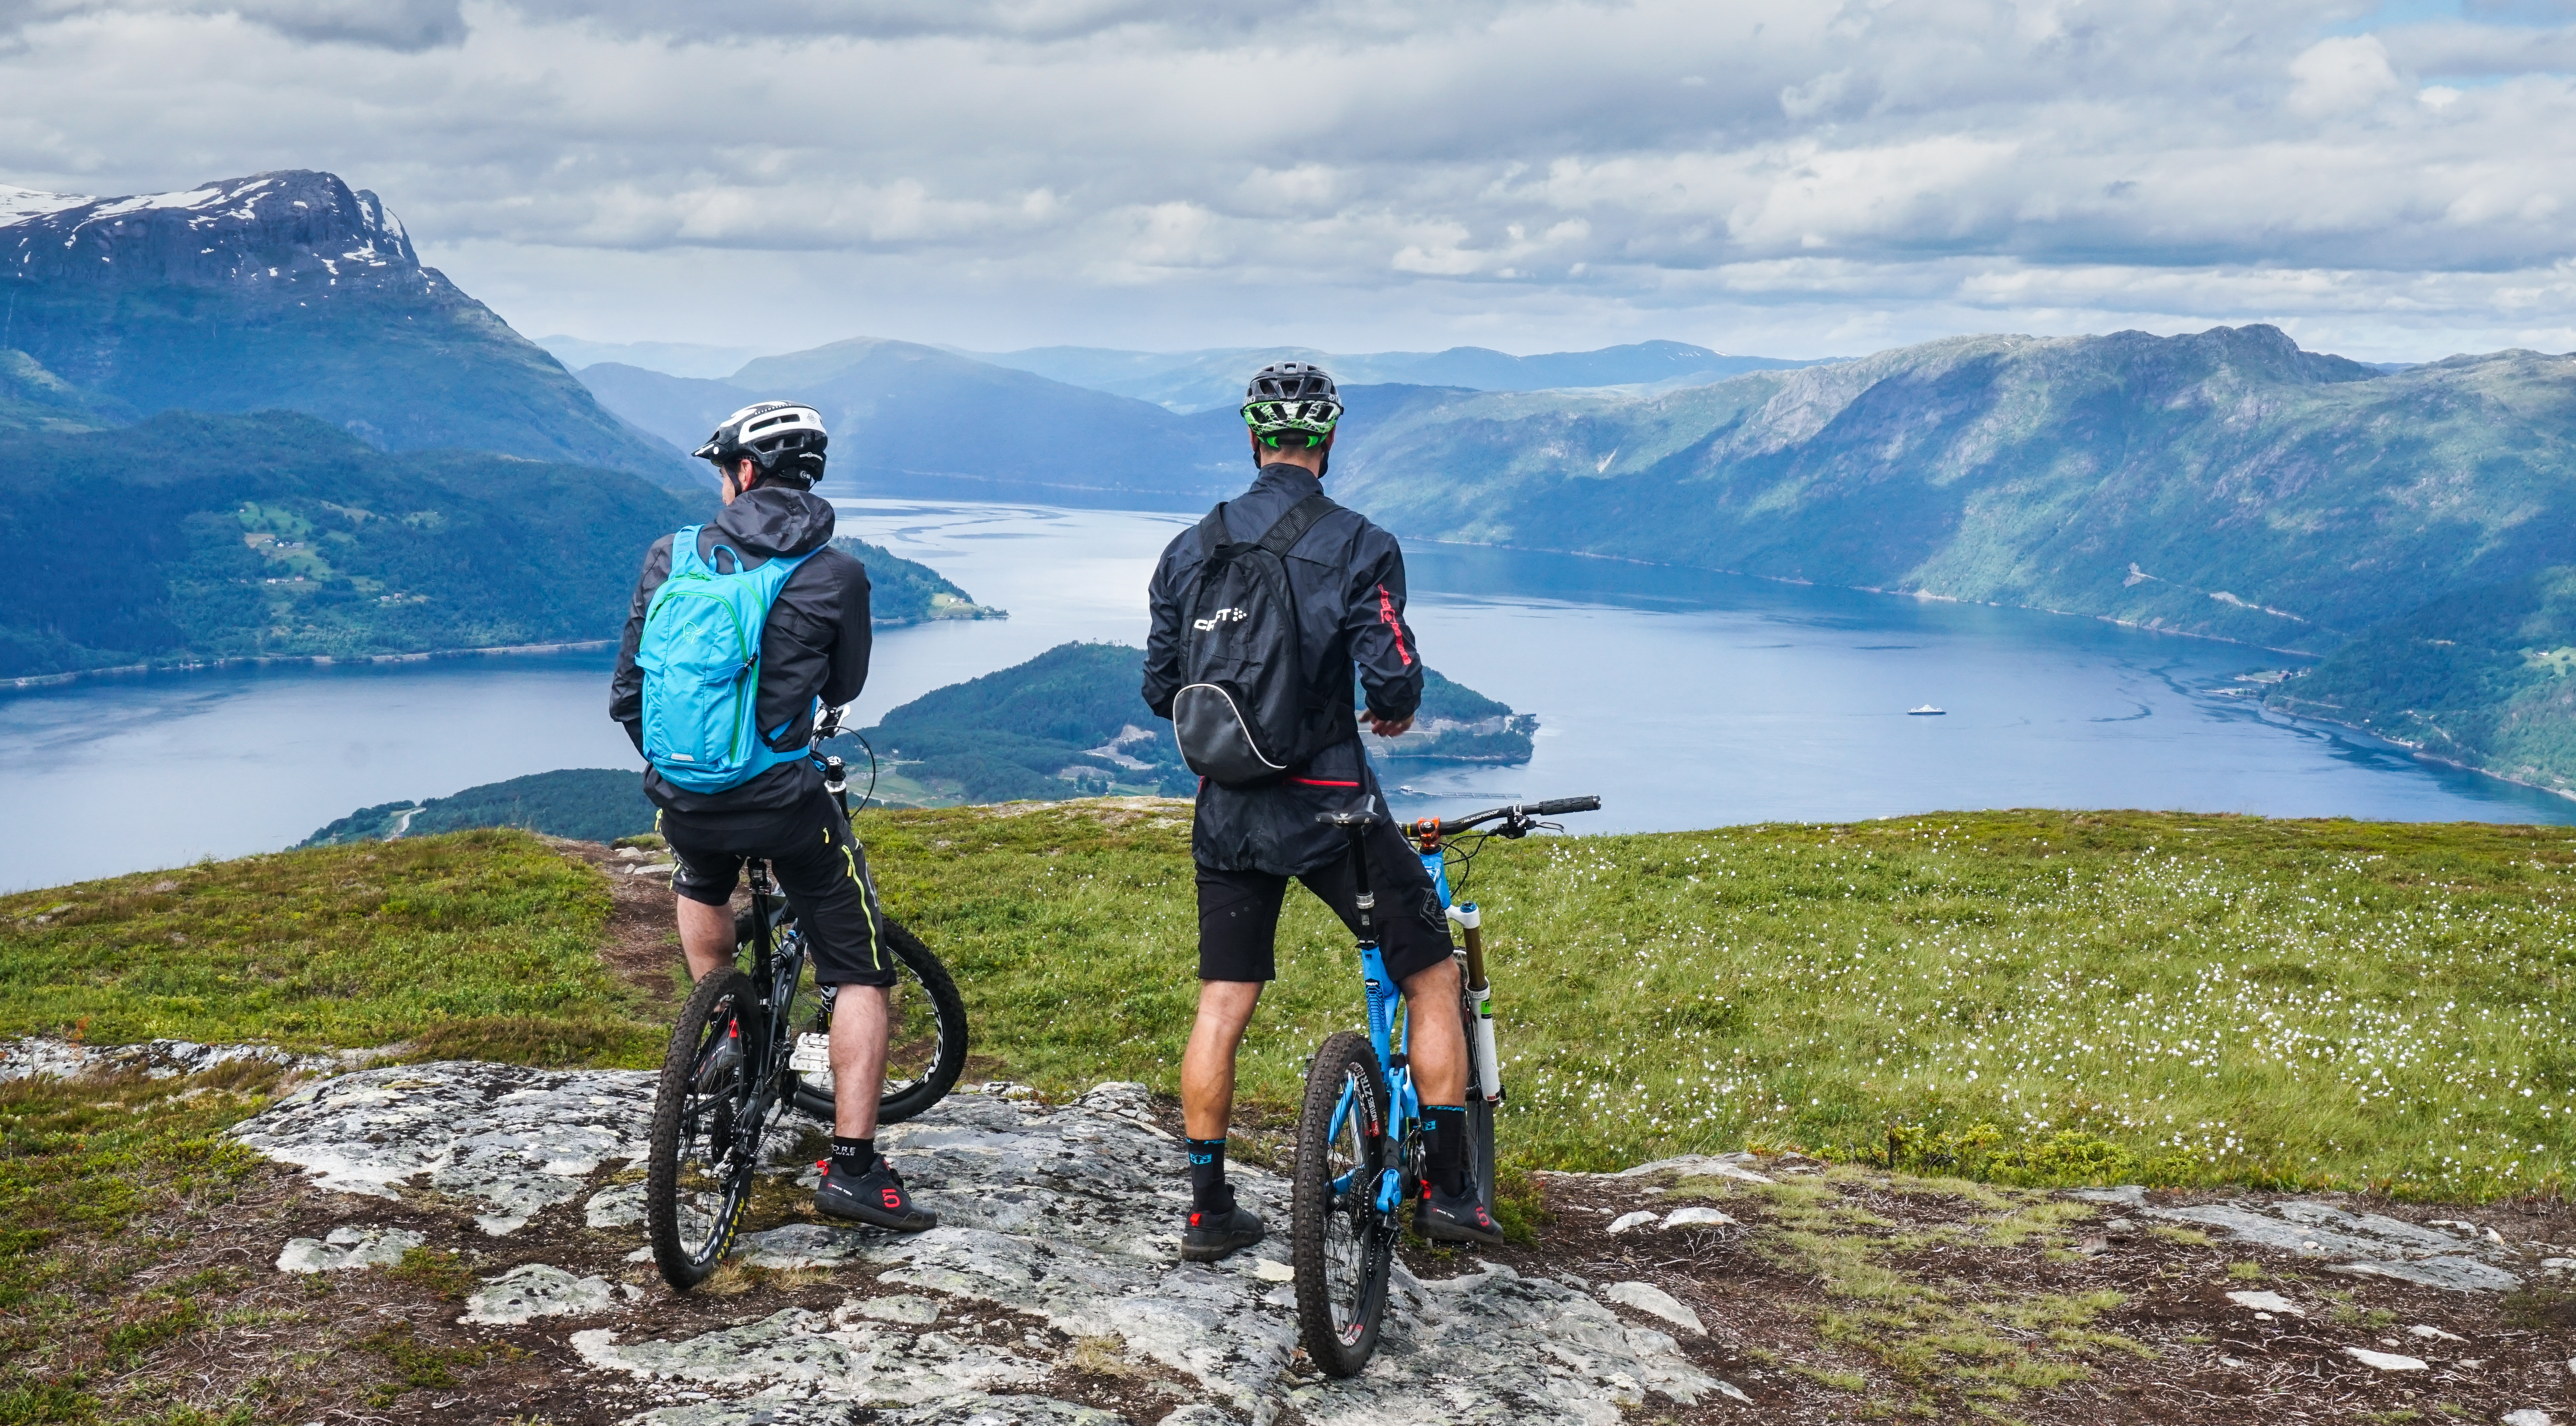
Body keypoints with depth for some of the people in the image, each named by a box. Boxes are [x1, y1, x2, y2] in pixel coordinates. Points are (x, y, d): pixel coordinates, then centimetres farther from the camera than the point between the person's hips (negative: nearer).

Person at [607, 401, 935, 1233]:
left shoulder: (673, 557, 3)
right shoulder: (836, 577, -4)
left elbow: (626, 695, 8)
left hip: (681, 797, 3)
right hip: (785, 804, -3)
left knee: (701, 886, 39)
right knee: (862, 976, 8)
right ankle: (853, 1166, 2)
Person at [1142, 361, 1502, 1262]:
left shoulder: (1191, 550, 4)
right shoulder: (1358, 546, -9)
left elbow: (1159, 690, 7)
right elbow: (1393, 677, -17)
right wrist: (1399, 711, 6)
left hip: (1227, 812, 4)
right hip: (1329, 806, -4)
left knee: (1220, 1010, 11)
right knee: (1433, 979, 10)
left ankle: (1209, 1211, 15)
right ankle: (1448, 1191, 10)